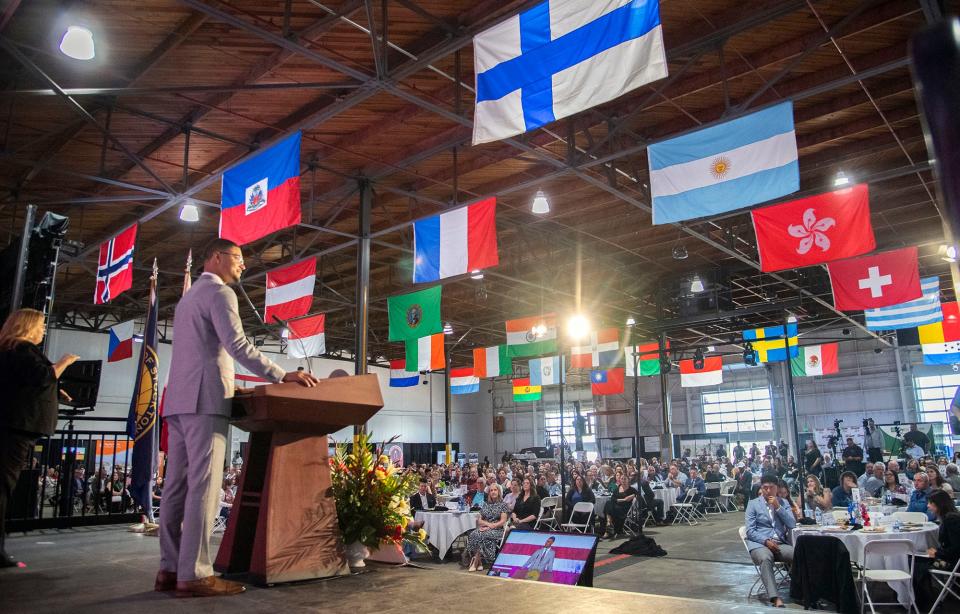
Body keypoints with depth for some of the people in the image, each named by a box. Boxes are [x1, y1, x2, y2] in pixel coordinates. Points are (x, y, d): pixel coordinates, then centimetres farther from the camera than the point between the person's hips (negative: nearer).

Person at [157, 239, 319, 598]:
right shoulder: (220, 293, -5)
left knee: (177, 485, 6)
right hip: (205, 400, -10)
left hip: (180, 400, 10)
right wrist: (282, 376, -19)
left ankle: (170, 569, 8)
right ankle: (194, 574, -12)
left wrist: (224, 381, 30)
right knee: (202, 486, -11)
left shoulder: (188, 297, 26)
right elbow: (237, 345, -18)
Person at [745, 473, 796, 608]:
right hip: (759, 543, -3)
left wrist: (778, 507, -7)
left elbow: (792, 525, 2)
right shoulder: (753, 504, 7)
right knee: (766, 558, -37)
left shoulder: (784, 503, 16)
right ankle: (775, 598, -44)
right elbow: (750, 531, 0)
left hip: (780, 543, 3)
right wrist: (766, 541, -16)